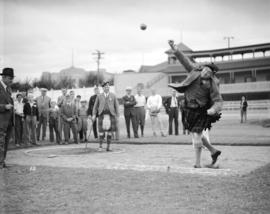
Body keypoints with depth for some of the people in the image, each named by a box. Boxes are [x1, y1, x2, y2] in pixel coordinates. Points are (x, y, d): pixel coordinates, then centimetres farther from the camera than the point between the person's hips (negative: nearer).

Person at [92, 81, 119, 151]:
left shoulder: (113, 96, 7)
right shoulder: (99, 96, 8)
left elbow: (116, 106, 7)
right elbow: (95, 106, 11)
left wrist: (117, 115, 0)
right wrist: (94, 115, 2)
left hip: (111, 115, 0)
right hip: (102, 115, 0)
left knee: (109, 131, 1)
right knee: (101, 131, -5)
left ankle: (108, 147, 8)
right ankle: (100, 146, 5)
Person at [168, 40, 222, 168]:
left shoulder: (212, 85, -23)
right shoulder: (196, 70, -11)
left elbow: (219, 102, -23)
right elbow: (185, 61, 1)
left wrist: (213, 109, -43)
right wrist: (174, 49, -4)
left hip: (201, 113, -6)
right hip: (189, 110, 6)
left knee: (196, 136, -9)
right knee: (195, 134, 17)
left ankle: (197, 164, 3)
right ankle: (213, 151, 36)